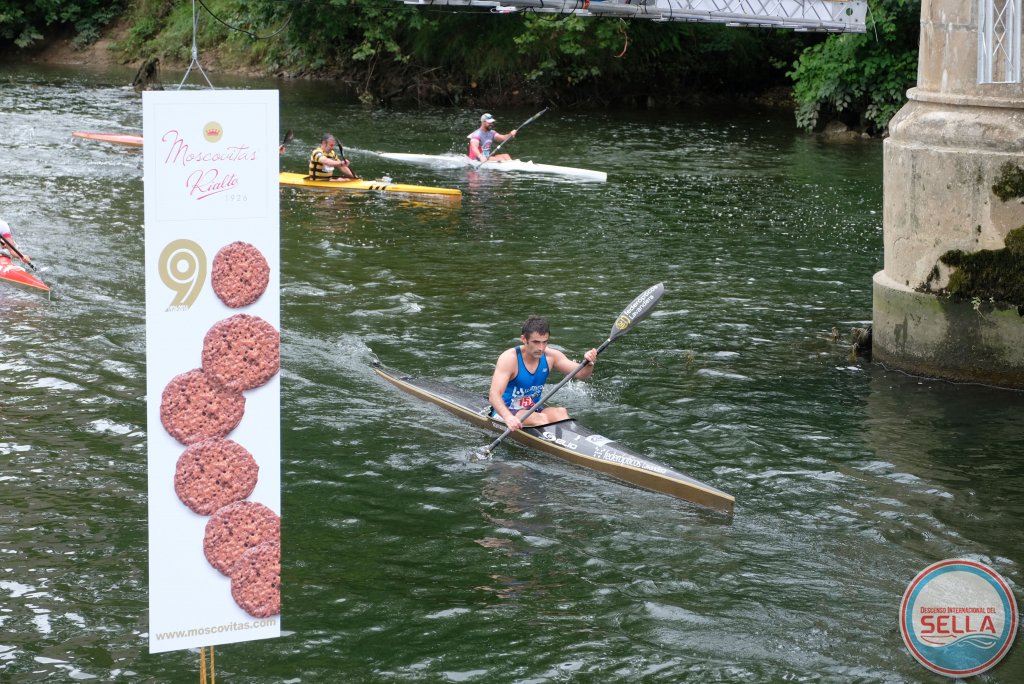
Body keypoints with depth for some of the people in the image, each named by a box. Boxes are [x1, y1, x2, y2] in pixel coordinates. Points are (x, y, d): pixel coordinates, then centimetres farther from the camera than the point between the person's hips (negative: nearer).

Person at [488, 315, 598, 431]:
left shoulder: (550, 356, -3)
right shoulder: (509, 358, -20)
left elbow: (581, 374, -5)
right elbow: (494, 395, -30)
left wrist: (589, 364, -30)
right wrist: (508, 417, -49)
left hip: (533, 409, 5)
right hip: (505, 412, -5)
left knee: (561, 412, -25)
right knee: (540, 418, -32)